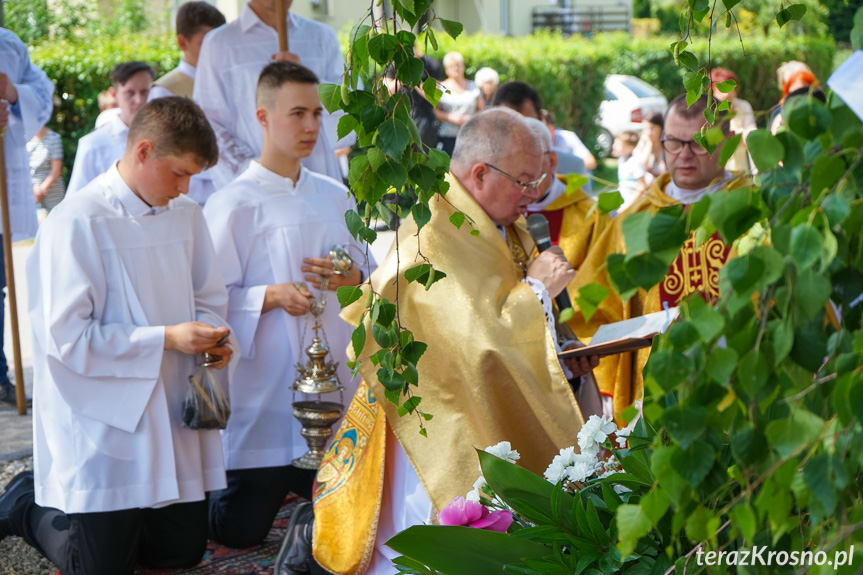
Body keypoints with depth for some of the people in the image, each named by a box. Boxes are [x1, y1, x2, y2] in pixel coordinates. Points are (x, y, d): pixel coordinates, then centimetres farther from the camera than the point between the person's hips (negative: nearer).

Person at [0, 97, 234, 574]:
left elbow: (209, 298, 17)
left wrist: (209, 337, -8)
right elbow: (66, 339, -21)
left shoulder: (186, 216, 6)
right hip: (104, 424, -7)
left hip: (172, 424, 7)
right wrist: (167, 339, -23)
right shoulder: (77, 224, -17)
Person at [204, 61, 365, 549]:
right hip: (266, 386, -6)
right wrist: (272, 296, -25)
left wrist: (353, 278, -5)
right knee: (239, 530, -3)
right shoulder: (235, 204, -8)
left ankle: (282, 479, 36)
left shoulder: (336, 197, 11)